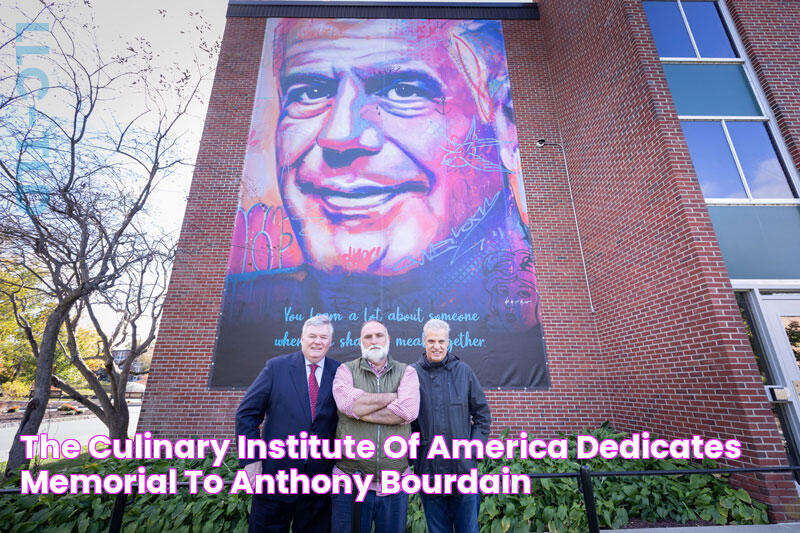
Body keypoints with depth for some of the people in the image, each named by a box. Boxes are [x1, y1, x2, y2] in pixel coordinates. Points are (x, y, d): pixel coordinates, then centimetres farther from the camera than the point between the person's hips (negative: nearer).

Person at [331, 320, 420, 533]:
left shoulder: (406, 372, 2)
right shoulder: (346, 370, 1)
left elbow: (408, 411, -16)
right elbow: (347, 403, -19)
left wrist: (360, 409, -13)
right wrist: (393, 396, -12)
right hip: (350, 482, 0)